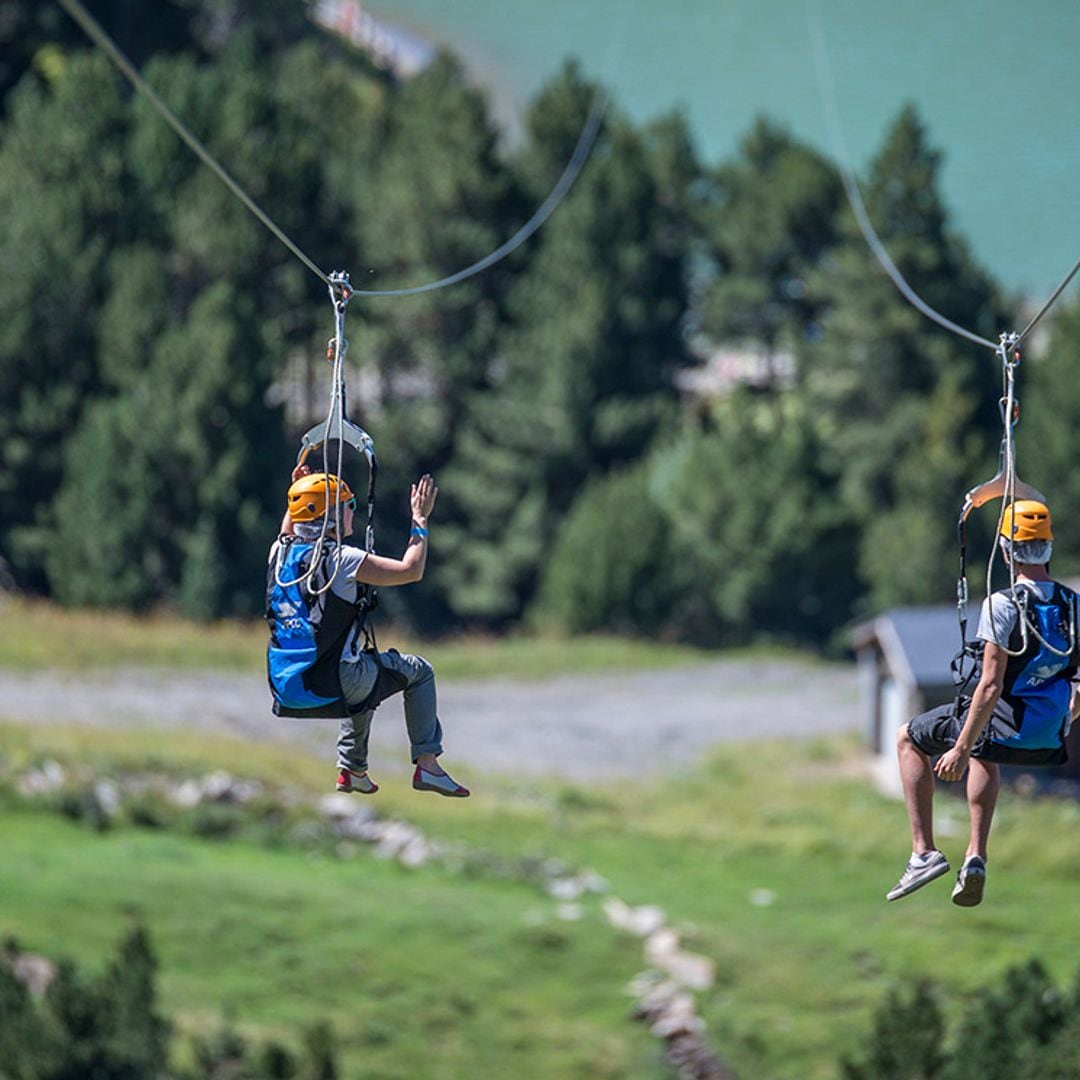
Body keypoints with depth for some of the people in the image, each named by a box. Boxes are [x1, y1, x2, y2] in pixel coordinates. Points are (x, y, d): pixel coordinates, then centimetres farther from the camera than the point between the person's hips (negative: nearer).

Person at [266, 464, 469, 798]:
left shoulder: (280, 552, 4)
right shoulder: (340, 559, -16)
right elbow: (411, 570, -11)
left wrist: (297, 493, 35)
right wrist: (420, 520, -1)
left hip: (285, 688, 7)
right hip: (328, 688, -7)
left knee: (364, 674, 38)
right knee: (417, 671, 14)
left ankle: (352, 769, 35)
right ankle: (427, 764, 9)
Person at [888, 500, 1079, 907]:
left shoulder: (1003, 605, -19)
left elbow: (991, 686, -22)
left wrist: (961, 749, -17)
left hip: (1003, 730, -6)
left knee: (908, 739, 21)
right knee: (984, 756, 41)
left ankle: (924, 852, 13)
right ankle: (976, 857, 28)